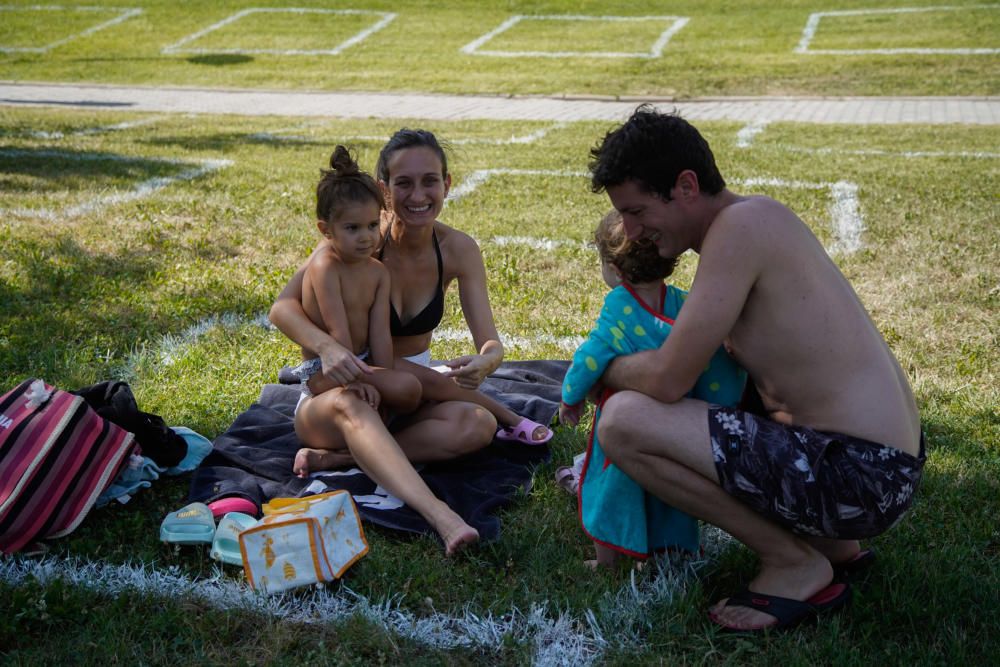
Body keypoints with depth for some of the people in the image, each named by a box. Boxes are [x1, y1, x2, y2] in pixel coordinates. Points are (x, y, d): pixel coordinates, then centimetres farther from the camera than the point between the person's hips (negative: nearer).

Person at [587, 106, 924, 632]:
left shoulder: (740, 225, -17)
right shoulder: (759, 220, 13)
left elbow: (668, 379, -18)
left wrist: (604, 372, 2)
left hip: (855, 476, -11)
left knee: (623, 421, -18)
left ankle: (796, 565, -3)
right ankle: (830, 541, 18)